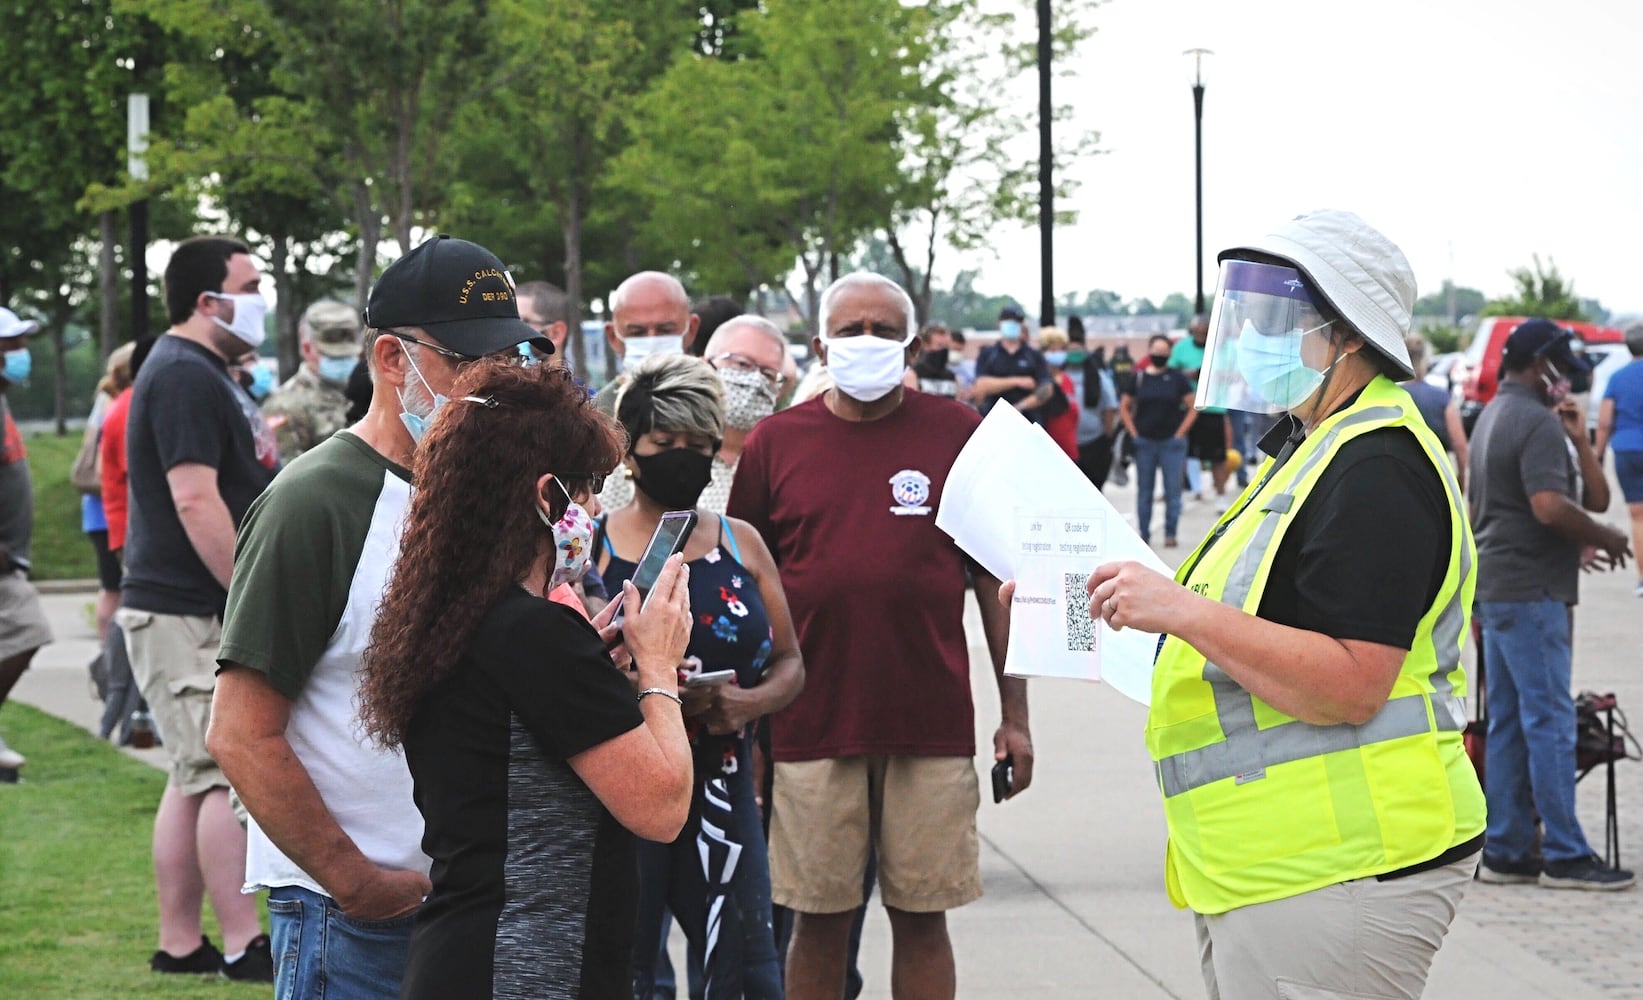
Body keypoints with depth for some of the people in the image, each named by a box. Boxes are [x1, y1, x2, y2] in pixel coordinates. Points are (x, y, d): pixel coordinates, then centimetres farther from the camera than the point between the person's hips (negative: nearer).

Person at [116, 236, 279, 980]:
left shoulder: (202, 373, 18)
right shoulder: (184, 376, -16)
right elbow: (196, 502, -23)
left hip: (210, 611, 10)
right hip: (188, 614, -10)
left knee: (196, 779, 11)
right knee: (232, 774, -9)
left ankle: (180, 943, 16)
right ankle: (243, 946, -7)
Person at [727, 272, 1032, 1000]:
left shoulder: (958, 434, 3)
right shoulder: (776, 443, 4)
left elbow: (994, 578, 6)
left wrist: (1015, 712, 3)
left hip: (932, 725, 0)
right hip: (812, 725, 0)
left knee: (922, 916, 5)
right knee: (819, 920, 5)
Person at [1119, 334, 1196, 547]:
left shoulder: (1177, 378, 1)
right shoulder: (1138, 377, 4)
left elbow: (1193, 408, 2)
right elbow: (1124, 407, 10)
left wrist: (1180, 433, -4)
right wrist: (1133, 433, 1)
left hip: (1171, 442, -2)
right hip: (1144, 442, 2)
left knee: (1173, 490, -2)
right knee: (1144, 490, 7)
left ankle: (1170, 534, 4)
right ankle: (1143, 534, 14)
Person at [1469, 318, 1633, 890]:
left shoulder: (1491, 417, 19)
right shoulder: (1538, 423, -14)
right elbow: (1550, 506, -27)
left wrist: (1576, 437, 8)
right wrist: (1606, 538, -13)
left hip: (1495, 585, 10)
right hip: (1531, 590, -10)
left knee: (1507, 723, 11)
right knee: (1550, 721, -7)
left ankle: (1506, 851, 13)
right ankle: (1564, 856, -5)